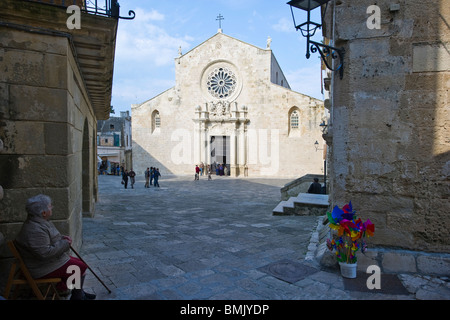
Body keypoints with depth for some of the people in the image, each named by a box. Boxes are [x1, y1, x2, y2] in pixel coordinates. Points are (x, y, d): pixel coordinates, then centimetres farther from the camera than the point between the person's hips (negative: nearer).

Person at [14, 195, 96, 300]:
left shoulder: (40, 221, 6)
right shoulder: (35, 230, -29)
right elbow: (45, 253, -33)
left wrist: (62, 238, 4)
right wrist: (64, 244, -20)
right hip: (44, 269, -11)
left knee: (79, 262, 16)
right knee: (81, 267, -9)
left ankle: (79, 293, 28)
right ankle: (77, 296, 10)